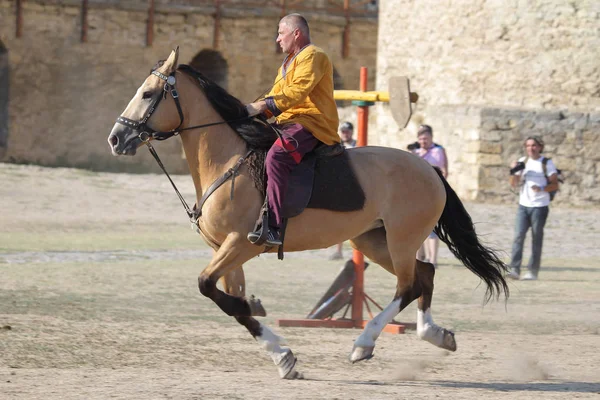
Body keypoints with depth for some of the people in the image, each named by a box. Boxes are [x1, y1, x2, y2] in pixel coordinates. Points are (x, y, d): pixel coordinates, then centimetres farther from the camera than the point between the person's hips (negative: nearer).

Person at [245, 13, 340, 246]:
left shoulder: (312, 56, -6)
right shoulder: (288, 63, 28)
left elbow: (297, 92, -19)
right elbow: (276, 96, 25)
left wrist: (261, 106, -25)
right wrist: (251, 110, 6)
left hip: (310, 123, -11)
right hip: (287, 122, 11)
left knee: (275, 157, -35)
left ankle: (274, 227, -43)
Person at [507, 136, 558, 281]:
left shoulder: (547, 163, 0)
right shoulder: (522, 162, 12)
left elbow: (555, 185, -4)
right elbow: (514, 184, 12)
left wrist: (542, 189, -21)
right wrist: (514, 172, -7)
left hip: (540, 206, -3)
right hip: (523, 205, 3)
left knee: (536, 239, 0)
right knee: (518, 236, -9)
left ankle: (533, 271, 6)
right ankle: (514, 269, -13)